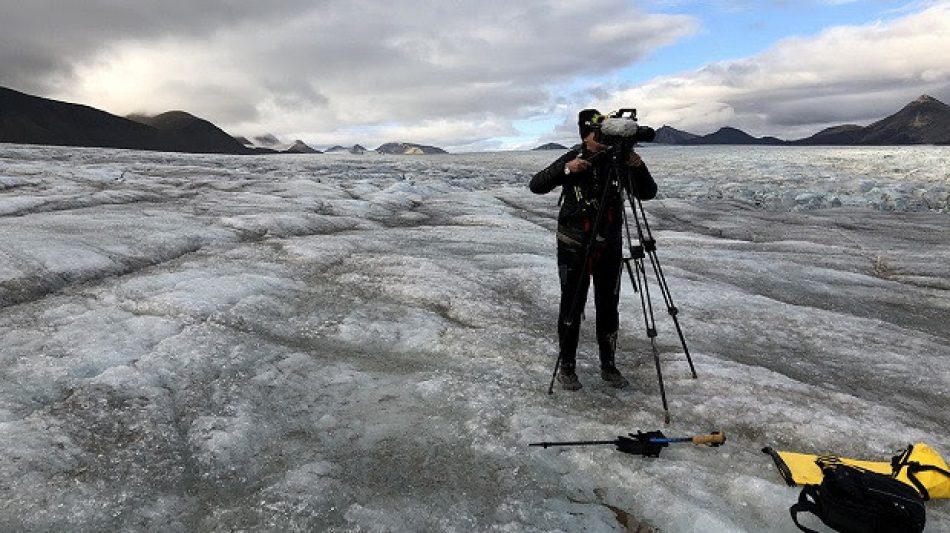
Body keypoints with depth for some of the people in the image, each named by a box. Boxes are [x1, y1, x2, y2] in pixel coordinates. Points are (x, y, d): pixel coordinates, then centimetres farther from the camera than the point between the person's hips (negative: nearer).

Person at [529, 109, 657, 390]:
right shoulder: (572, 159, -5)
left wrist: (638, 167, -22)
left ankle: (608, 365, 26)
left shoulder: (619, 161, 0)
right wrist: (566, 170, -25)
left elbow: (648, 193, -3)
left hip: (610, 247, 3)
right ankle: (567, 367, 18)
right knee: (572, 308, 4)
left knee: (609, 308, 11)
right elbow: (536, 185, -11)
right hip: (574, 247, -3)